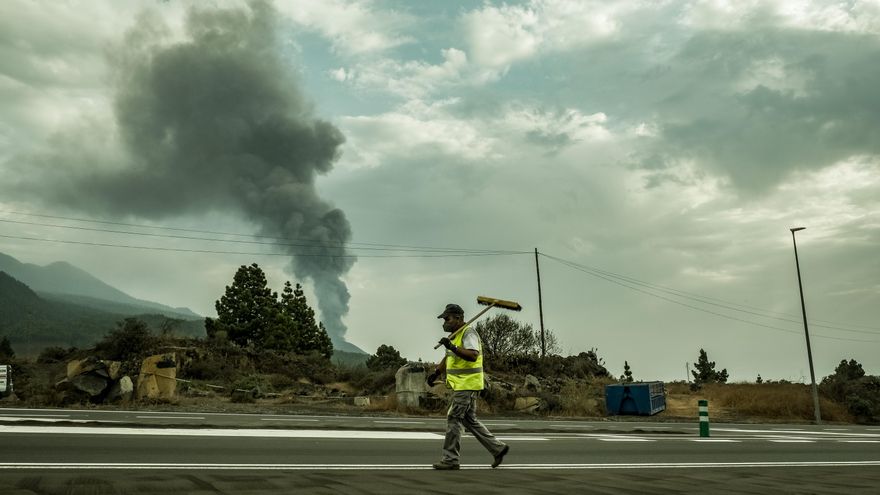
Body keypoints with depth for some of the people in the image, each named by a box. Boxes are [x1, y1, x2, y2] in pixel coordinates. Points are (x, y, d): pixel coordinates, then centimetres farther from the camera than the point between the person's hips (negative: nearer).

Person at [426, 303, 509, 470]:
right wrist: (436, 373, 19)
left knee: (453, 418, -7)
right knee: (469, 420, 13)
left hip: (467, 385, -10)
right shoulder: (455, 335, 17)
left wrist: (452, 347, -32)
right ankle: (498, 448, 19)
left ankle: (451, 459, 1)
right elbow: (448, 357, 27)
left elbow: (473, 356, -29)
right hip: (461, 385, 10)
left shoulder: (468, 333, -14)